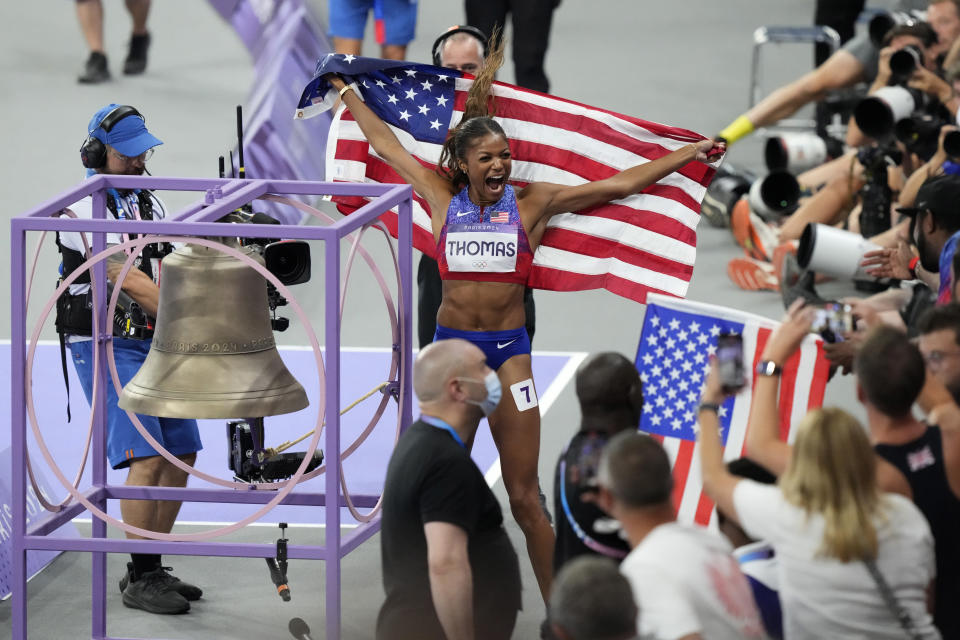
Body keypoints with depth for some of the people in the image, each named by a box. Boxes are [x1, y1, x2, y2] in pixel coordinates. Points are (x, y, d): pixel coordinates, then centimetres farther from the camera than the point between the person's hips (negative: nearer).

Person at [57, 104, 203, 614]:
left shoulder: (149, 203, 13)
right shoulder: (86, 211, -13)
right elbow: (132, 283, -20)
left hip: (153, 343, 8)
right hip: (105, 347, -8)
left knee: (181, 455, 6)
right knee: (147, 458, -16)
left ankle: (151, 570, 15)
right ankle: (139, 580, -9)